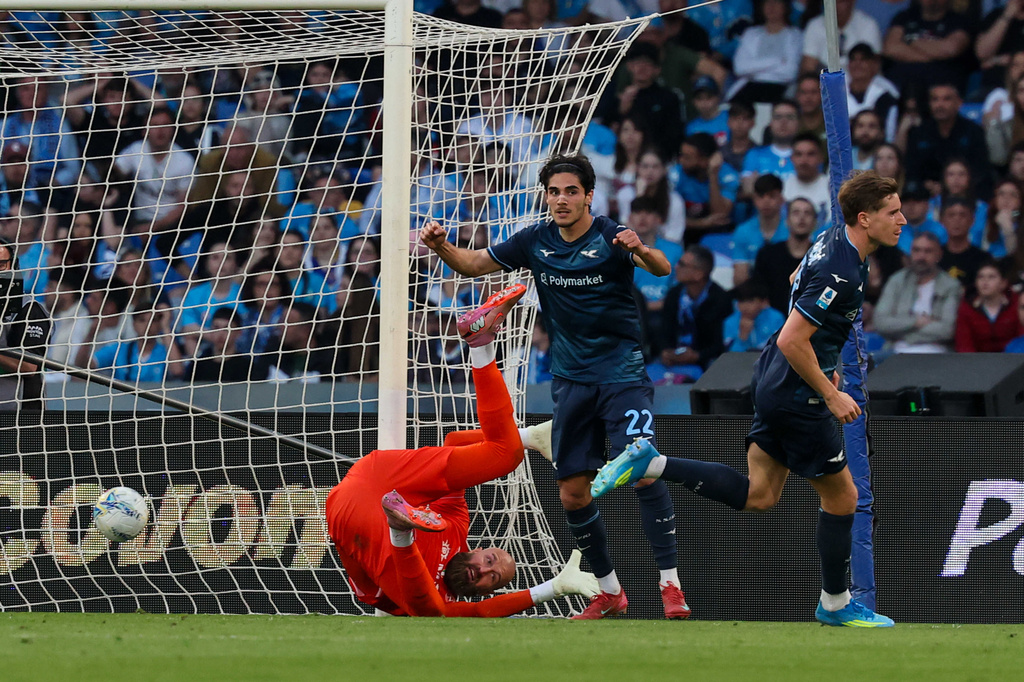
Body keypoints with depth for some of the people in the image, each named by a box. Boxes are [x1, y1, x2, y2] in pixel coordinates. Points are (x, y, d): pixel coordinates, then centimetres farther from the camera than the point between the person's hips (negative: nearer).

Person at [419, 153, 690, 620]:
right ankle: (609, 590, 21)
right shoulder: (536, 242, 3)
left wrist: (643, 251, -52)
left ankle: (670, 585, -18)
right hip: (571, 382, 5)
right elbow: (473, 265, 12)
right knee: (572, 492, 4)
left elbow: (662, 268, -29)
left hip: (622, 373, -5)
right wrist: (441, 245, -9)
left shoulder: (610, 238, -12)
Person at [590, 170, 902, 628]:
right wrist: (830, 395, -17)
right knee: (841, 497, 5)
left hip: (774, 381, 10)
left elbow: (797, 281, 26)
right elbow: (791, 341, -28)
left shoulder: (832, 241, 5)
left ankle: (649, 462, 5)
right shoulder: (840, 273, -26)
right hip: (797, 396, -10)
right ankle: (835, 604, 19)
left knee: (757, 495, 11)